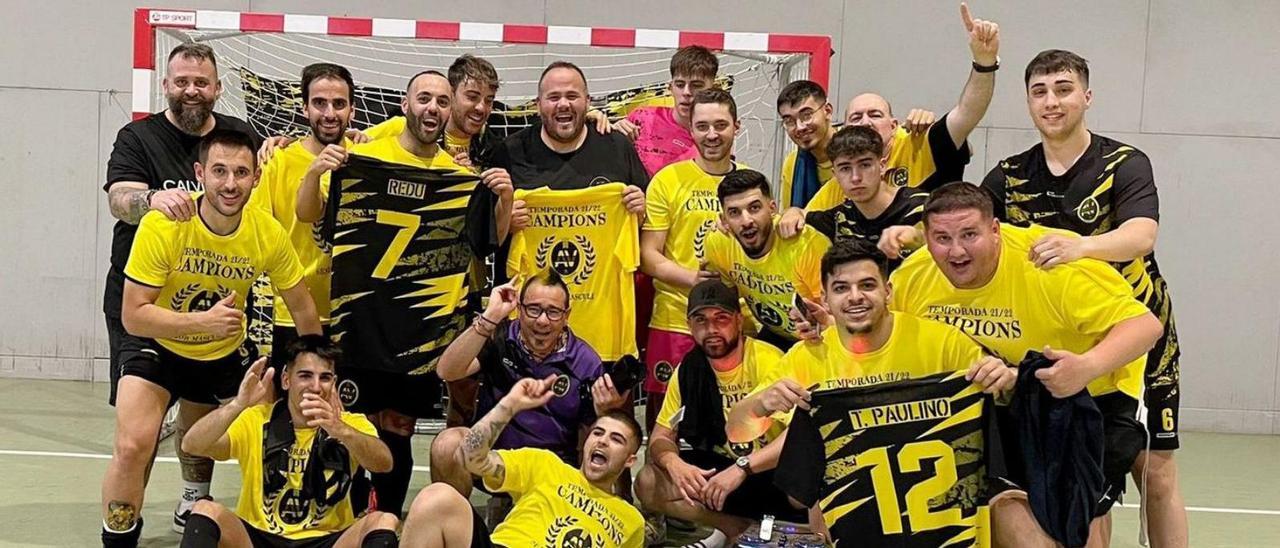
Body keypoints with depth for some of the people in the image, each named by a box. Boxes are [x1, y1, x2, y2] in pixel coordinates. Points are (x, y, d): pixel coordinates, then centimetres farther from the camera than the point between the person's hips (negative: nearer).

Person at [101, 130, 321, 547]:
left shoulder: (268, 233, -17)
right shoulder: (163, 225, -26)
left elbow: (302, 308, -1)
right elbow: (133, 316, -25)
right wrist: (203, 321, -39)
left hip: (227, 353, 4)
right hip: (158, 346, -3)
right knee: (133, 447, -20)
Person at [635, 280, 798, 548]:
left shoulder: (767, 360, -18)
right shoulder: (688, 370, 0)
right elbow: (660, 437, 3)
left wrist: (742, 468, -38)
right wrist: (674, 463, -22)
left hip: (773, 471, -6)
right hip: (723, 466, 6)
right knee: (648, 484, -13)